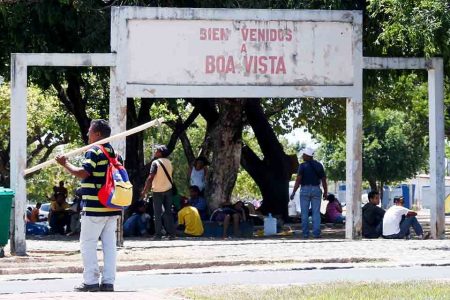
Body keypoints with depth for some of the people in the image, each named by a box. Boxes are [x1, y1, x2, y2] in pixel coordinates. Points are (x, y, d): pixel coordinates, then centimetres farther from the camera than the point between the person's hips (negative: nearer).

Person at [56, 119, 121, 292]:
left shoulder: (94, 152, -11)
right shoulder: (115, 153, 14)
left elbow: (83, 173, -20)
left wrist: (65, 164, -9)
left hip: (94, 208, -8)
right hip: (112, 208, 8)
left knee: (88, 244, -1)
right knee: (109, 244, 7)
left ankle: (91, 281, -5)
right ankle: (108, 281, 5)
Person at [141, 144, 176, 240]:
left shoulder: (155, 163, -14)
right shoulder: (169, 162, 6)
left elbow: (150, 178, -17)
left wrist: (145, 191, -14)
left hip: (158, 190, -5)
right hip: (168, 189, 5)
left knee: (158, 213, 0)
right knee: (168, 212, 9)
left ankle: (158, 234, -2)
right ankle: (171, 233, 6)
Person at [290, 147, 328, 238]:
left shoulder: (303, 166, -6)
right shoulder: (319, 165, 5)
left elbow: (298, 180, -11)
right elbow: (323, 180, 5)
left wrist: (293, 192, -7)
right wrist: (325, 192, 13)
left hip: (305, 190, -3)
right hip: (316, 190, 3)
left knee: (305, 213, 4)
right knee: (316, 213, 2)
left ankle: (305, 233, 2)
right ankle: (316, 233, -4)